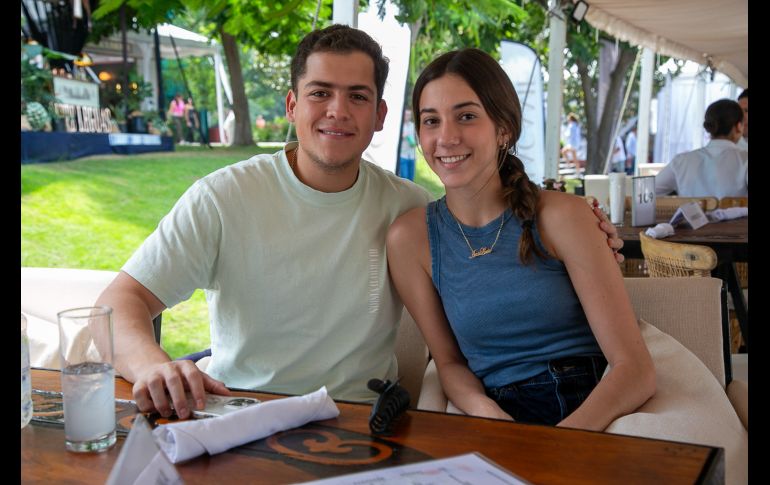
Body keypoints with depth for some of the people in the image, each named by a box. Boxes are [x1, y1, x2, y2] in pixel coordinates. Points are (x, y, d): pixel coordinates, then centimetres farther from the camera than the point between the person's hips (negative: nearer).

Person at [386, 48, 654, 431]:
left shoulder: (560, 216, -8)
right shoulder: (411, 237, -1)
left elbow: (636, 369, -11)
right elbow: (449, 361, 7)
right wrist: (487, 412, -14)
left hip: (590, 418, -1)